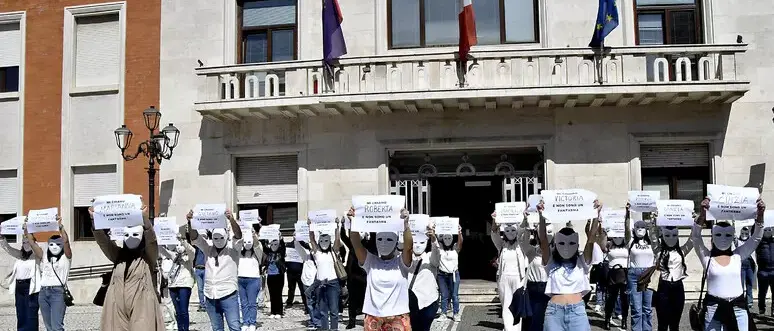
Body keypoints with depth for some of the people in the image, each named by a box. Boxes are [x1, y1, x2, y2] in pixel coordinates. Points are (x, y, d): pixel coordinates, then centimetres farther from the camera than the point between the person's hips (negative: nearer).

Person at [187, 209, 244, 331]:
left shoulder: (233, 247, -1)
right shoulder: (208, 247, 9)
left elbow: (238, 235, -20)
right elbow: (194, 237, -3)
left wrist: (232, 220, -40)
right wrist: (190, 222, -23)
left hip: (228, 295, -4)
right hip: (210, 296, 4)